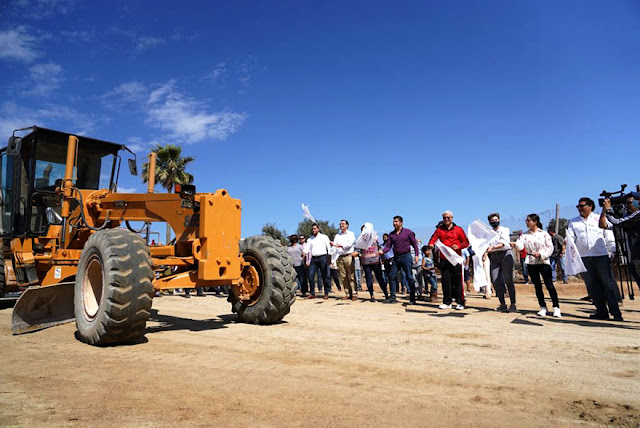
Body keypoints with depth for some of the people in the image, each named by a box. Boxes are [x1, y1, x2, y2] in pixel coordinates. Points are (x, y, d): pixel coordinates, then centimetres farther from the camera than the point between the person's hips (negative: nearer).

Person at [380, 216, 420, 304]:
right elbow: (388, 246, 5)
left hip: (406, 256, -4)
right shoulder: (391, 234, 10)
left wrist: (416, 255, -6)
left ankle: (412, 299, 3)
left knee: (409, 278, -3)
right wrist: (382, 251, -15)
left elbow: (414, 243, 2)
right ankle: (392, 297, 11)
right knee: (391, 276, 2)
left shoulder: (408, 232, 1)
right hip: (396, 257, 5)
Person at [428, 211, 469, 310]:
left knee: (457, 281, -1)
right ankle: (447, 302, 12)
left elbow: (466, 242, 5)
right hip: (444, 260, 2)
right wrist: (431, 244, -21)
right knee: (445, 281, 3)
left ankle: (460, 303, 8)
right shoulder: (439, 229, 11)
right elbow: (433, 238, 1)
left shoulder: (458, 229, 6)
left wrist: (458, 246, -14)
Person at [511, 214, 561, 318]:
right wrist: (515, 245, -29)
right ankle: (543, 307, 17)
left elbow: (550, 248, -2)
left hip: (543, 262, -3)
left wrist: (540, 254, -17)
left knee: (549, 285, -6)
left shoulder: (544, 234, 0)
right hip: (531, 263, 3)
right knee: (537, 286, 8)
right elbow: (520, 246, -7)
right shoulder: (525, 235, 7)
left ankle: (556, 307, 4)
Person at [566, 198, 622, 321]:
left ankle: (616, 312, 4)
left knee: (608, 284, -2)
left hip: (602, 256, -2)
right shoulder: (573, 222, 14)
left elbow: (609, 236, 12)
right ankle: (602, 312, 10)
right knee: (592, 286, 3)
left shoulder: (600, 219, 11)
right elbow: (570, 237, 5)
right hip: (584, 257, 2)